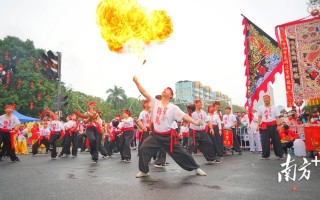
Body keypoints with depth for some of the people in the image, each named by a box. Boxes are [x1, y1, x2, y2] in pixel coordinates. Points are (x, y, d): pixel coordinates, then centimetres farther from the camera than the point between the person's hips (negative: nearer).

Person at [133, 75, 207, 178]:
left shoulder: (173, 107, -7)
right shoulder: (155, 102, 0)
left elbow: (184, 116, -15)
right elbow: (144, 92, -4)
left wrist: (195, 122, -30)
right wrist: (136, 81, -9)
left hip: (168, 136, -2)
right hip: (156, 135, 2)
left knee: (181, 153, 4)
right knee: (143, 149, -9)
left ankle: (196, 168, 24)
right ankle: (144, 171, 11)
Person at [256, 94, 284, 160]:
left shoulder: (274, 108, 3)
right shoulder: (261, 108, 8)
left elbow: (277, 117, 1)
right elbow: (259, 117, 9)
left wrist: (278, 125, -10)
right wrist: (258, 126, 2)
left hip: (273, 125, -1)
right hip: (264, 125, 1)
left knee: (276, 140, 1)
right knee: (265, 141, 2)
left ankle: (280, 154, 11)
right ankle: (265, 155, 10)